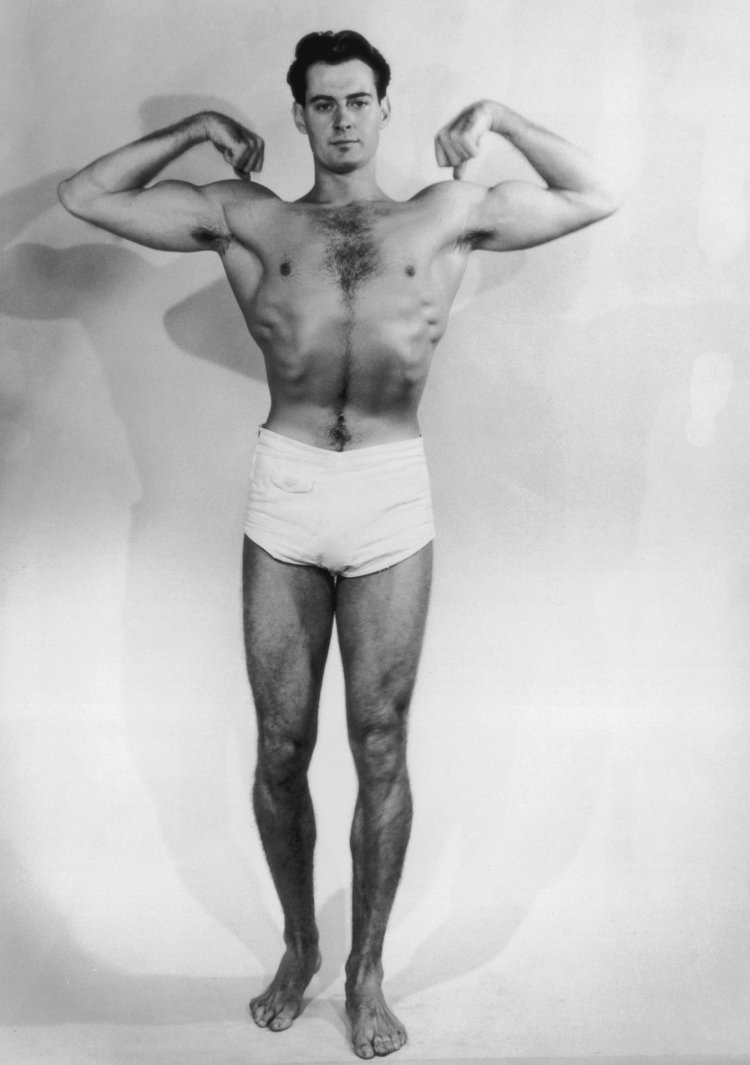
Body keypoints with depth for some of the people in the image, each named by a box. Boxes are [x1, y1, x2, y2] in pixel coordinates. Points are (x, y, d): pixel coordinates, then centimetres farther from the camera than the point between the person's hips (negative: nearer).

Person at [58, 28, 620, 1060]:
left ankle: (367, 971, 24)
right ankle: (298, 948, 32)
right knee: (281, 748, 9)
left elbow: (596, 198, 16)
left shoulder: (447, 216, 12)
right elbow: (84, 196, 12)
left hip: (393, 496, 0)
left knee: (380, 749, 6)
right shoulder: (248, 219, 11)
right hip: (283, 493, 1)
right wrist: (198, 130, 14)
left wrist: (499, 117, 12)